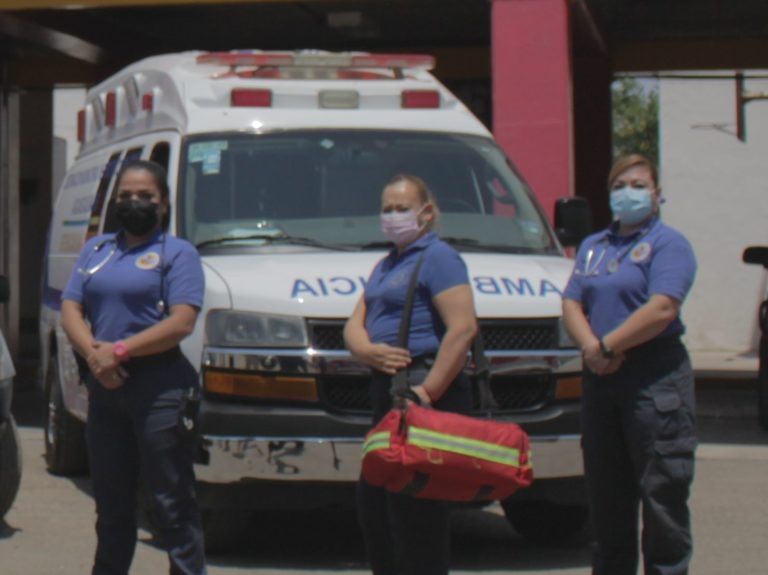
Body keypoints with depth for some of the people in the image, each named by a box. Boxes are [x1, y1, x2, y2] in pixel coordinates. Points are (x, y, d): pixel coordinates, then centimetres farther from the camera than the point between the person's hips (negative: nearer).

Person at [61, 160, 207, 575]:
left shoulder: (178, 253, 1)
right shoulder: (96, 250, 19)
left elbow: (182, 322, -11)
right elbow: (70, 310, 10)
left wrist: (120, 351, -17)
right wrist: (94, 352, -10)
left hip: (159, 388, -6)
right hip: (104, 385, 6)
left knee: (172, 502, -5)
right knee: (110, 501, 14)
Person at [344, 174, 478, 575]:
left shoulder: (438, 257, -7)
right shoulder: (386, 265, 22)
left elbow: (464, 328, -18)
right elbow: (354, 324, 16)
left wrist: (429, 391, -23)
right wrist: (369, 350, -8)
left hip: (423, 388, -9)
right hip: (388, 390, 9)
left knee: (415, 509, -8)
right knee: (372, 502, 13)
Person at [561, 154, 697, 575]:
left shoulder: (667, 244, -2)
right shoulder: (593, 246, 19)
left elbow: (662, 309, -16)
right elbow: (571, 304, 8)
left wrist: (606, 346, -13)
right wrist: (591, 347, -12)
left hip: (655, 378, -7)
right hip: (600, 380, 7)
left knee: (662, 491, -5)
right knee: (606, 493, 12)